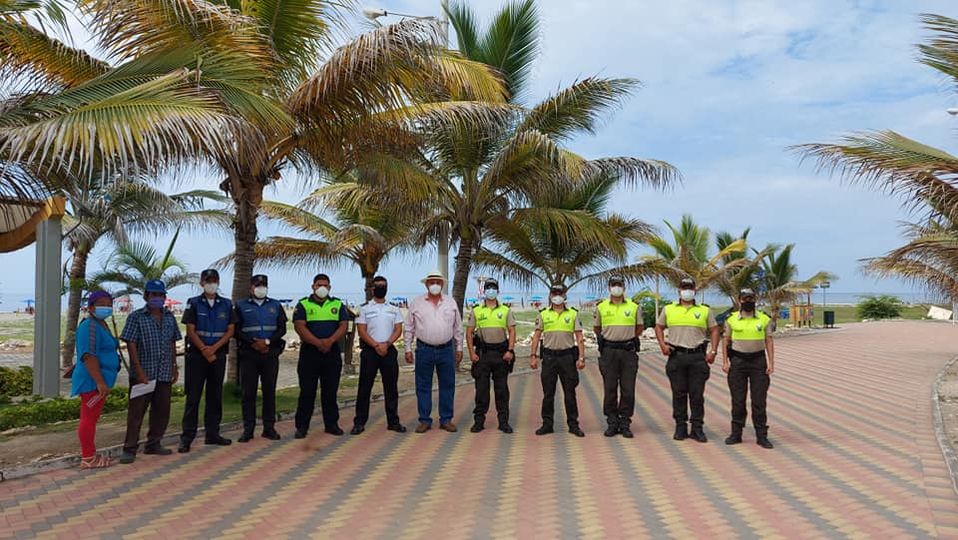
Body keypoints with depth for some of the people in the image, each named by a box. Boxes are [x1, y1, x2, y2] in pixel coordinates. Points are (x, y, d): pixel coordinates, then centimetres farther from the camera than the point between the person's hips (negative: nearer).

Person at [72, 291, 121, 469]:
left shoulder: (101, 324, 14)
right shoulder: (90, 326, -17)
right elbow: (88, 356, -25)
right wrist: (100, 382, -27)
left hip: (97, 381, 11)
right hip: (92, 381, -11)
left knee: (90, 418, 16)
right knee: (89, 418, -4)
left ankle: (89, 454, 24)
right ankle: (88, 459, 2)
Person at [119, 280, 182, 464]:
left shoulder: (170, 317, 12)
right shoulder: (136, 317, -4)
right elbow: (131, 345, -9)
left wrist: (175, 367, 15)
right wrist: (140, 372, -15)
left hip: (164, 374, 5)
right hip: (143, 374, -5)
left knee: (162, 411, 12)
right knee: (136, 411, -2)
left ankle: (153, 444, 25)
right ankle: (129, 449, 5)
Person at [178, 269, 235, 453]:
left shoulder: (226, 305, 7)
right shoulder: (194, 303, 1)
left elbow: (230, 331, 3)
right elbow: (190, 331, -5)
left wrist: (214, 348, -10)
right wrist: (205, 351, -12)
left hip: (219, 355, 3)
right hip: (197, 354, -3)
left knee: (215, 396, 8)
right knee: (193, 396, -3)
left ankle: (212, 434, 17)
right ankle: (187, 437, 1)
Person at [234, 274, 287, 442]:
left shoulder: (275, 306, 12)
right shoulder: (241, 306, 8)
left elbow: (282, 329, 5)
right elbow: (236, 330, 0)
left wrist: (267, 342, -10)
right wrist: (253, 343, -12)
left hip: (271, 354, 1)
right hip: (248, 354, -1)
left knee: (269, 391, 4)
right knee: (248, 392, -1)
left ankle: (269, 427, 10)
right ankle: (248, 429, 5)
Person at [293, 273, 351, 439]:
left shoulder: (338, 305, 11)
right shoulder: (303, 305, 5)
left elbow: (343, 326, 2)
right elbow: (299, 326, -8)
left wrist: (330, 341, -15)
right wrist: (317, 342, -18)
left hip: (332, 352, 2)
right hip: (309, 352, -2)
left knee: (331, 391, 7)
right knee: (307, 391, 0)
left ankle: (331, 424, 15)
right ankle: (302, 426, 5)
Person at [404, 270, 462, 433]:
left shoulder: (451, 303, 7)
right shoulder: (416, 303, 3)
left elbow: (457, 328, 11)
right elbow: (409, 328, 5)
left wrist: (459, 348, 8)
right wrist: (408, 349, 2)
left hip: (446, 350, 1)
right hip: (424, 350, -1)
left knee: (447, 386, 5)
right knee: (423, 386, 3)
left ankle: (446, 420, 16)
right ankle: (425, 421, 13)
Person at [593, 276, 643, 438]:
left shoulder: (634, 307, 4)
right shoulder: (601, 307, 4)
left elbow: (639, 327, 16)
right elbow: (597, 328, 17)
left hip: (629, 351, 0)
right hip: (609, 352, 0)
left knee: (628, 389, 1)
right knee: (610, 389, 3)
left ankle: (625, 423, 11)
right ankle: (612, 423, 12)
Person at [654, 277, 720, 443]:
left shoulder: (705, 311, 8)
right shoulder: (668, 309, 9)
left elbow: (714, 330, 9)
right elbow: (659, 327, 16)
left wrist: (713, 351, -1)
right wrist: (662, 344, 1)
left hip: (698, 356, 0)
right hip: (676, 356, 1)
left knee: (697, 394, 1)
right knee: (679, 393, 5)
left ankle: (697, 428, 9)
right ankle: (680, 427, 14)